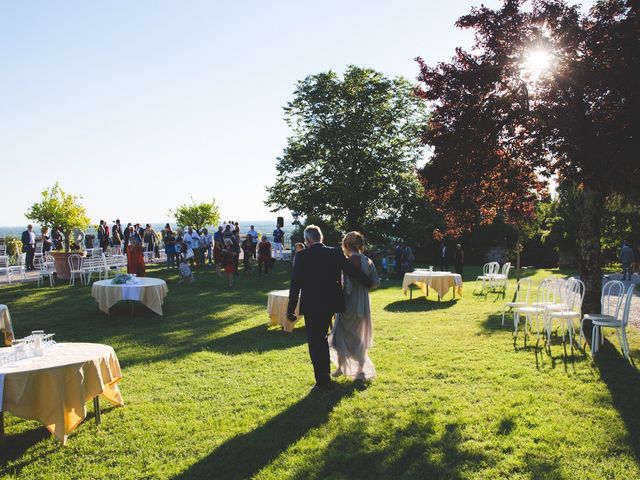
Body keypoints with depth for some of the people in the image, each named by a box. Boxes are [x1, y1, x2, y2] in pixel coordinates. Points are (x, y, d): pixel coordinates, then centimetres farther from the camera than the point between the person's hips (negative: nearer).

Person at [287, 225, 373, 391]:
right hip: (330, 304, 5)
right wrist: (369, 283, 23)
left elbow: (295, 284, -10)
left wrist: (291, 309, -6)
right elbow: (354, 271, 5)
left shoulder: (302, 256, -10)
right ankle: (325, 377, 30)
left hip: (312, 306, -5)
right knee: (322, 338, 21)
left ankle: (322, 382, 6)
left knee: (314, 342, 6)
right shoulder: (336, 253, 0)